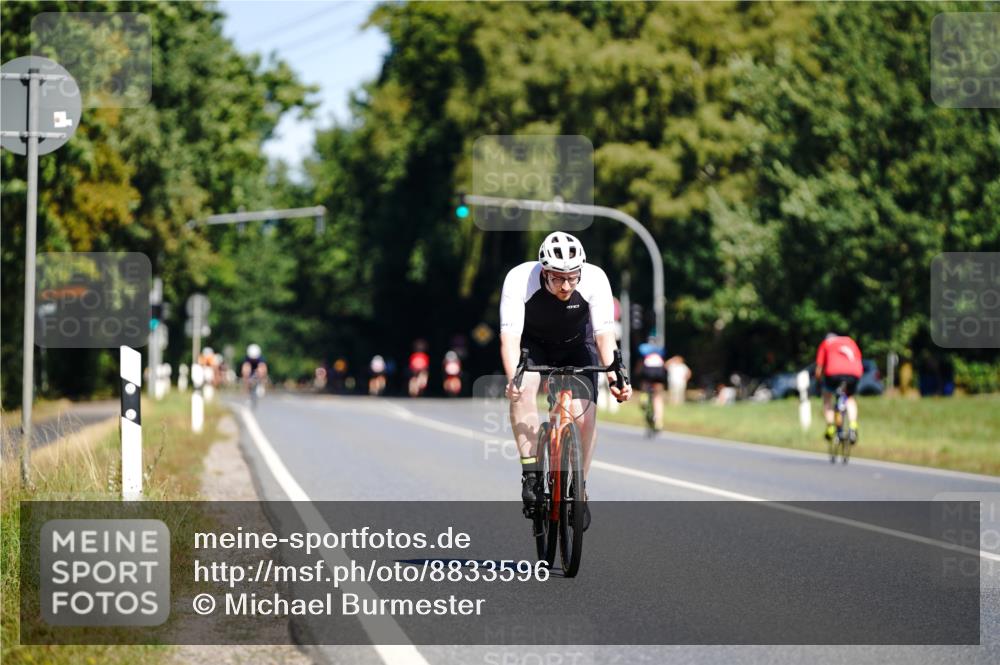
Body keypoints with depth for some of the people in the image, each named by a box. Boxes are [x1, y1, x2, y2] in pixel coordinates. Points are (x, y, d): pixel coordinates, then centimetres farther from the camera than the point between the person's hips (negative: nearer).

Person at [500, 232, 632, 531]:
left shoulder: (595, 279, -31)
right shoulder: (519, 279, -33)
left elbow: (604, 334, -35)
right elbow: (510, 337, -40)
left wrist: (614, 376, -51)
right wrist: (513, 378, -57)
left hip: (576, 346, 1)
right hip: (532, 344, 0)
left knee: (584, 411, -18)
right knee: (523, 389, -30)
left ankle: (579, 488, 2)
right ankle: (531, 473, -22)